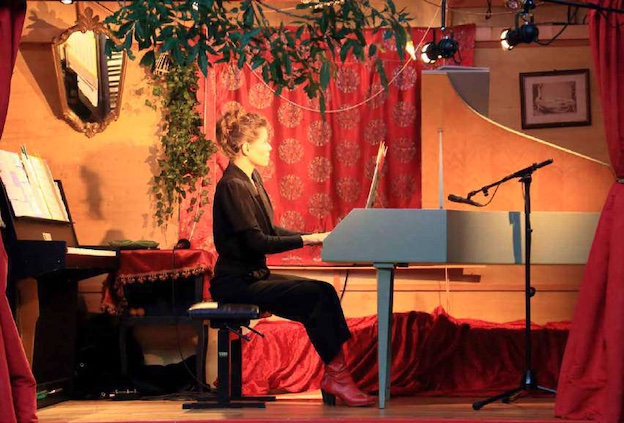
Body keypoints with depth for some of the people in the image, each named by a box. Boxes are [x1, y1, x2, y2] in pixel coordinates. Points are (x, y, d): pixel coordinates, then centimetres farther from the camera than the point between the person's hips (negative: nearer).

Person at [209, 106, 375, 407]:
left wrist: (314, 236, 4)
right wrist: (306, 240, -20)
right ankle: (335, 374, -12)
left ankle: (335, 374, -11)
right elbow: (256, 242, -23)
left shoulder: (251, 179, 14)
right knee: (318, 294, -21)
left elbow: (269, 231, 15)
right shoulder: (232, 185, -17)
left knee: (324, 293, -8)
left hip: (254, 275, 9)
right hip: (237, 282, -9)